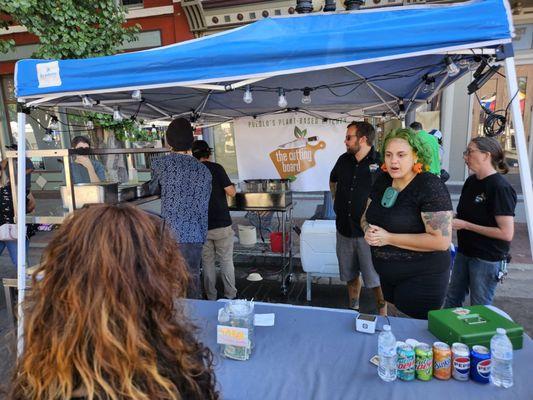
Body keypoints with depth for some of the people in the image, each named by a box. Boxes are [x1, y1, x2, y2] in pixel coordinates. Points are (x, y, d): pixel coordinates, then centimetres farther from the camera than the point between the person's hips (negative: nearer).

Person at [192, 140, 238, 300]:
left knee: (207, 262, 14)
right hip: (221, 224, -2)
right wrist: (232, 186, 10)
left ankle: (211, 298, 22)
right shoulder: (216, 168, -9)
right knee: (226, 260, 10)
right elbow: (231, 192, -12)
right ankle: (230, 296, 18)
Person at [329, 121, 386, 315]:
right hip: (344, 228, 6)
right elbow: (333, 180, 26)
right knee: (350, 275, 19)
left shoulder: (381, 162, -13)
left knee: (376, 279, 5)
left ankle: (382, 315, 24)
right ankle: (353, 309, 38)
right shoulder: (344, 160, 6)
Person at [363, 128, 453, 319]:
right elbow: (366, 216, 11)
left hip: (421, 280, -7)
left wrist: (388, 238, -25)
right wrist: (368, 229, -12)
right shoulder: (382, 180, 1)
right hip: (388, 276, 7)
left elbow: (442, 241, -26)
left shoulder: (430, 186, -20)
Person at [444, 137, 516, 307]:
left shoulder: (500, 188, -20)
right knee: (452, 300, 19)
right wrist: (453, 218, -3)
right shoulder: (471, 181, 4)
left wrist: (465, 225, -22)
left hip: (487, 259, -7)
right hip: (464, 252, 7)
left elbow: (507, 233, -24)